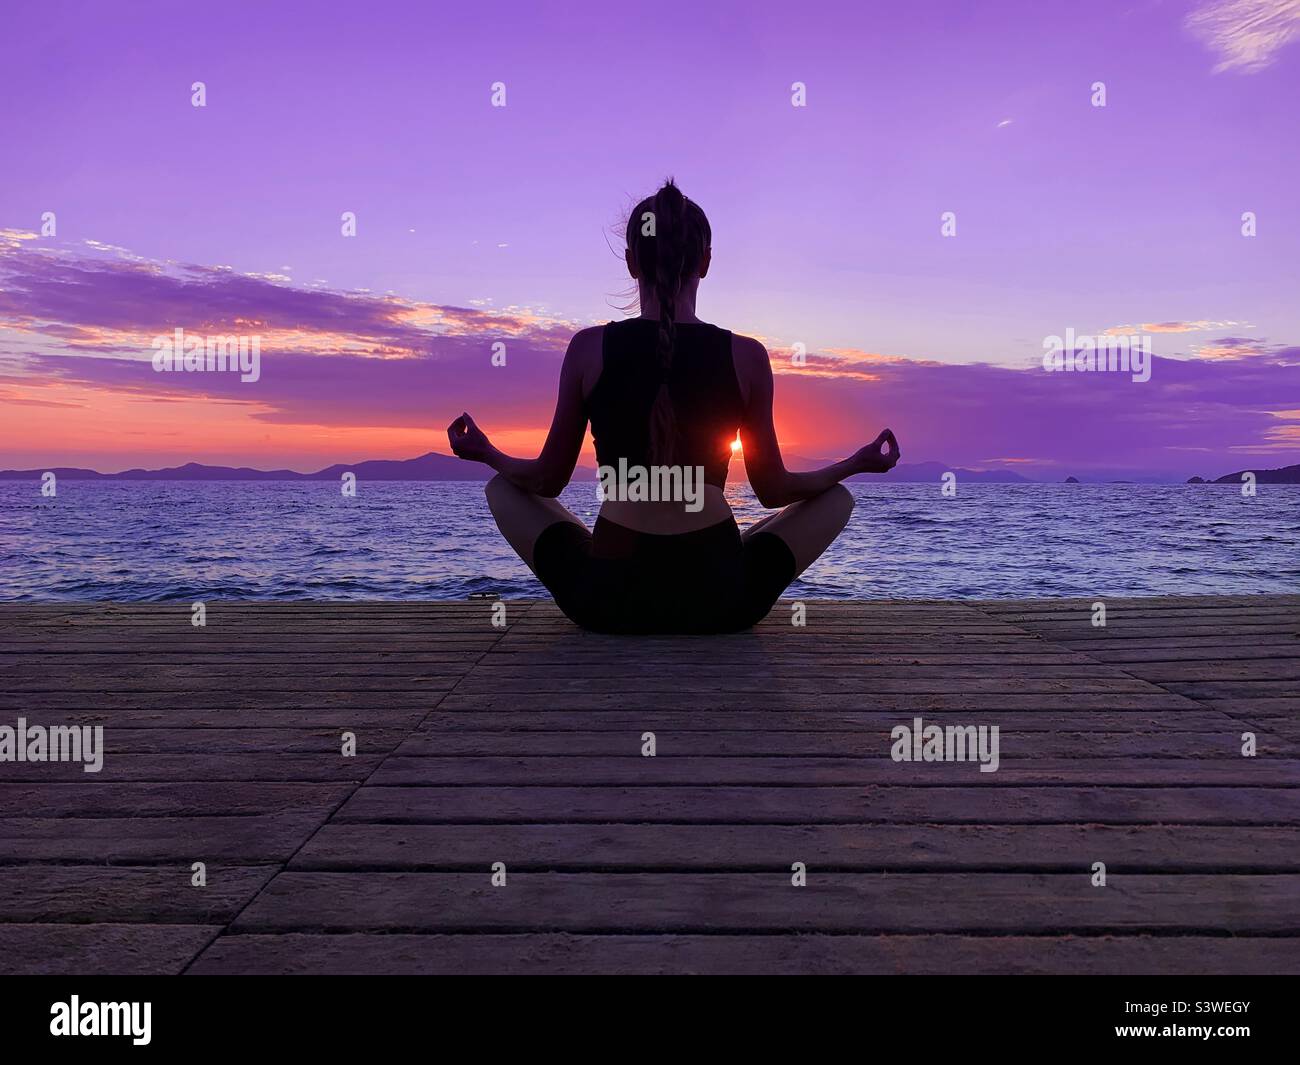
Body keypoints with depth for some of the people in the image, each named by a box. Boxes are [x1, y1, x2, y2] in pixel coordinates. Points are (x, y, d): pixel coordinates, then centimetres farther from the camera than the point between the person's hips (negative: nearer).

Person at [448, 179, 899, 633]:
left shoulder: (589, 348, -4)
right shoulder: (746, 356, -4)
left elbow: (549, 480, 4)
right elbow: (773, 491, 5)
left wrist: (487, 454, 26)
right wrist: (858, 463, 22)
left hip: (607, 598, 1)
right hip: (720, 600, 0)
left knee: (503, 488, 26)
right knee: (838, 498, 23)